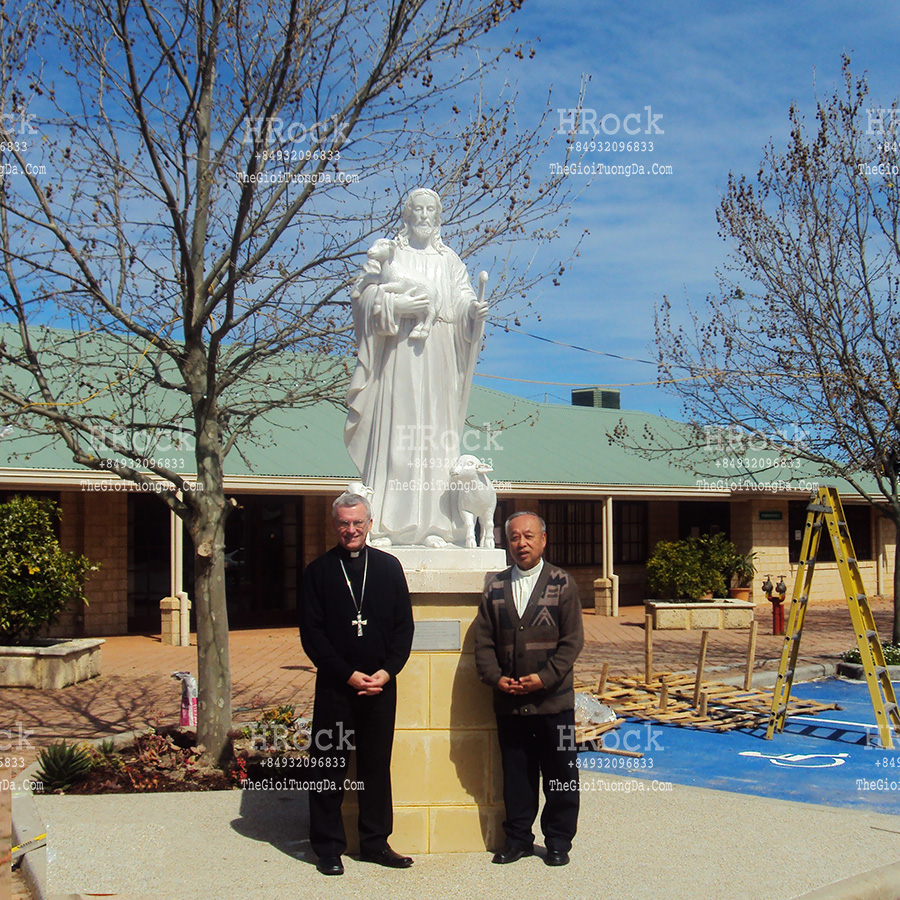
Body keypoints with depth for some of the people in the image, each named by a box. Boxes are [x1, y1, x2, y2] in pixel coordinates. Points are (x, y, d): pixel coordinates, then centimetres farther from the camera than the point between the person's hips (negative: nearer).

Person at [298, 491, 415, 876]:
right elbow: (311, 633, -3)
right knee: (328, 768, 3)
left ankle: (375, 842, 21)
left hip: (381, 684, 2)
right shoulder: (319, 571, 1)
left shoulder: (388, 567, 8)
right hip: (334, 685, -2)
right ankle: (328, 848, 14)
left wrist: (387, 671, -6)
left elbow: (404, 625, 7)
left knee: (377, 765, 9)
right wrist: (348, 674, -11)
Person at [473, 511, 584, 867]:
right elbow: (483, 640, 8)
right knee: (515, 774, 10)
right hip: (508, 701, 2)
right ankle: (517, 838, 22)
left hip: (553, 700, -2)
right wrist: (495, 677, -7)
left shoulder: (562, 583, 1)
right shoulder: (495, 587, 9)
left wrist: (544, 678, -14)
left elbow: (572, 640, -4)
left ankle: (558, 842, 18)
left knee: (559, 775, 5)